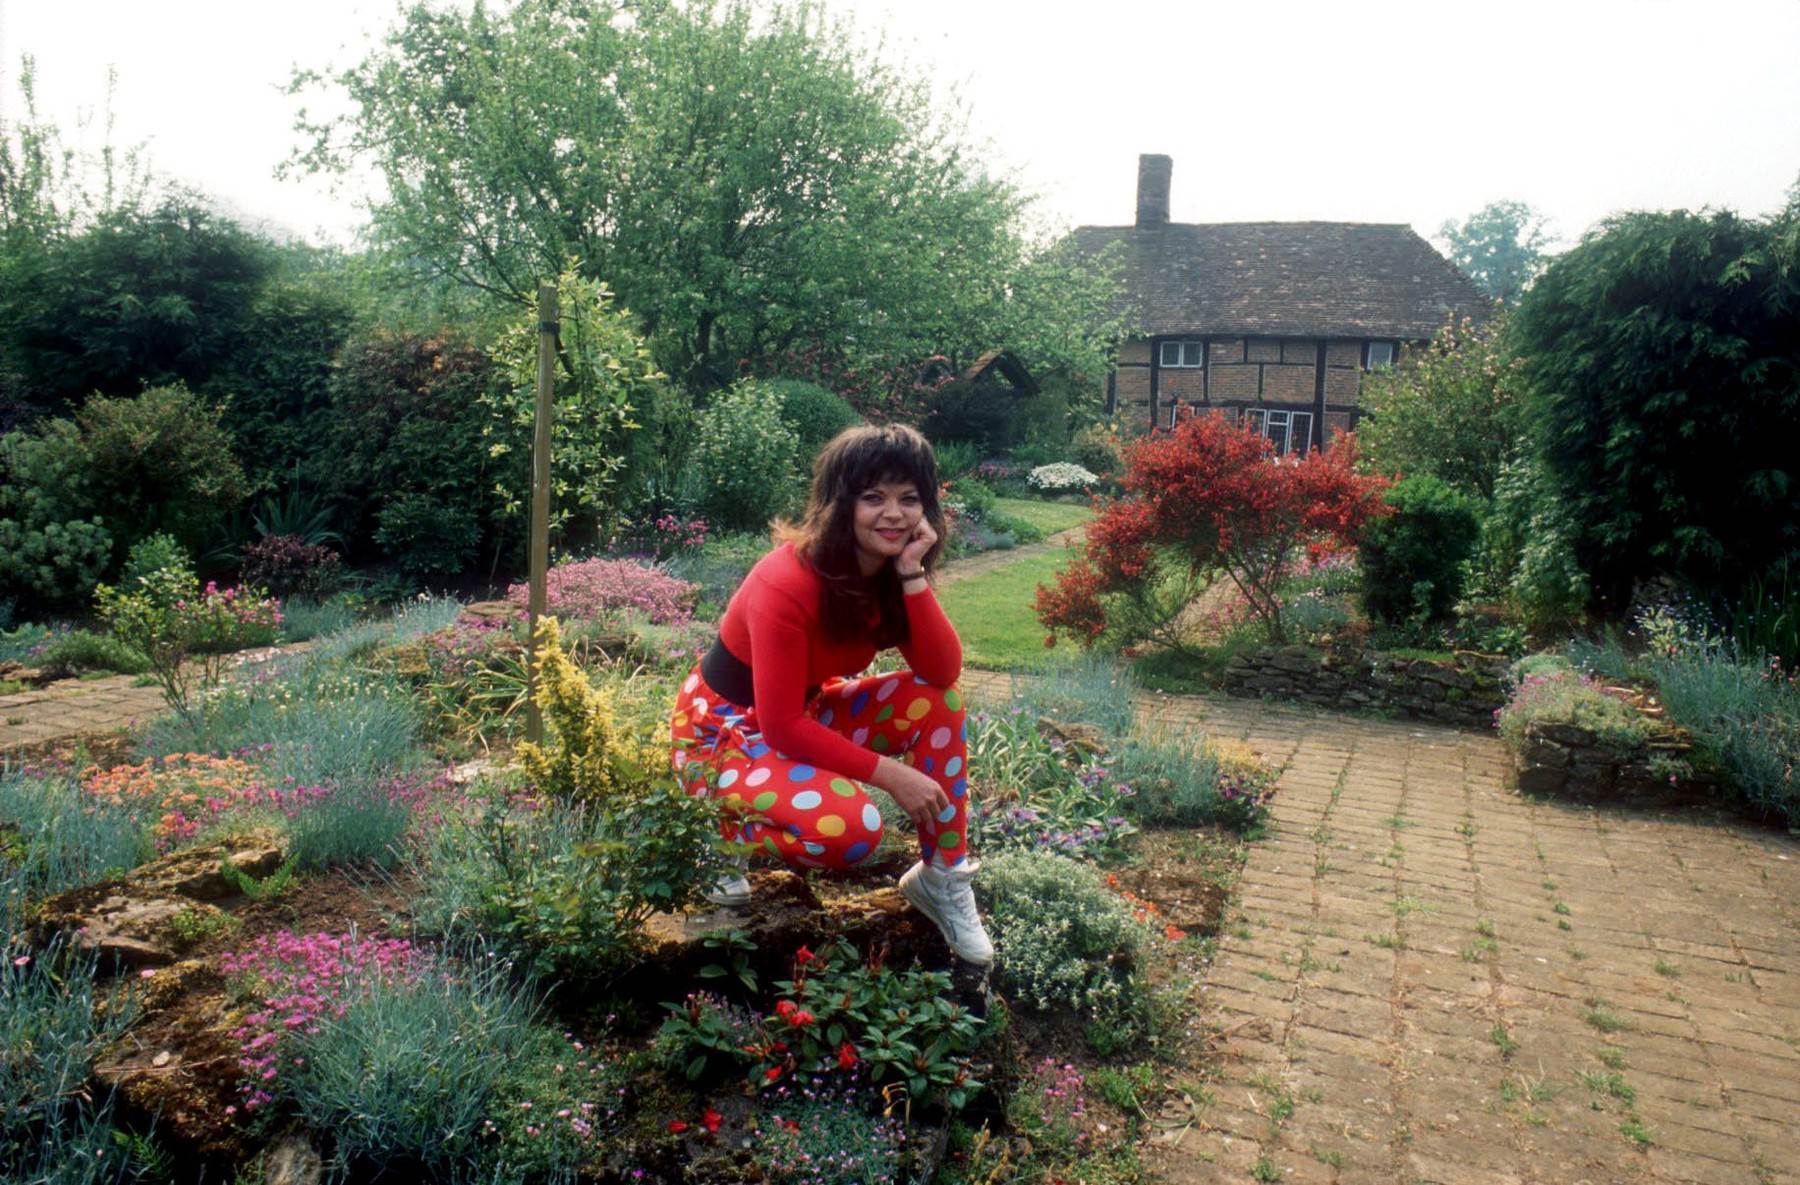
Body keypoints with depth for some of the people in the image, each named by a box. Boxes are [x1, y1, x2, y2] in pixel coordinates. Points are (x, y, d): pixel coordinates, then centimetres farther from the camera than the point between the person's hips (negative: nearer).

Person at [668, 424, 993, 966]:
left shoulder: (892, 570, -7)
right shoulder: (788, 583, -29)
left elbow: (943, 673, -17)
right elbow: (781, 725, -27)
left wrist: (913, 577, -27)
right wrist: (889, 773, -24)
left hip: (805, 714, 7)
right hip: (722, 730, -7)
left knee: (938, 701, -13)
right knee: (851, 827, -31)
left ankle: (944, 876, -2)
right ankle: (728, 828, -1)